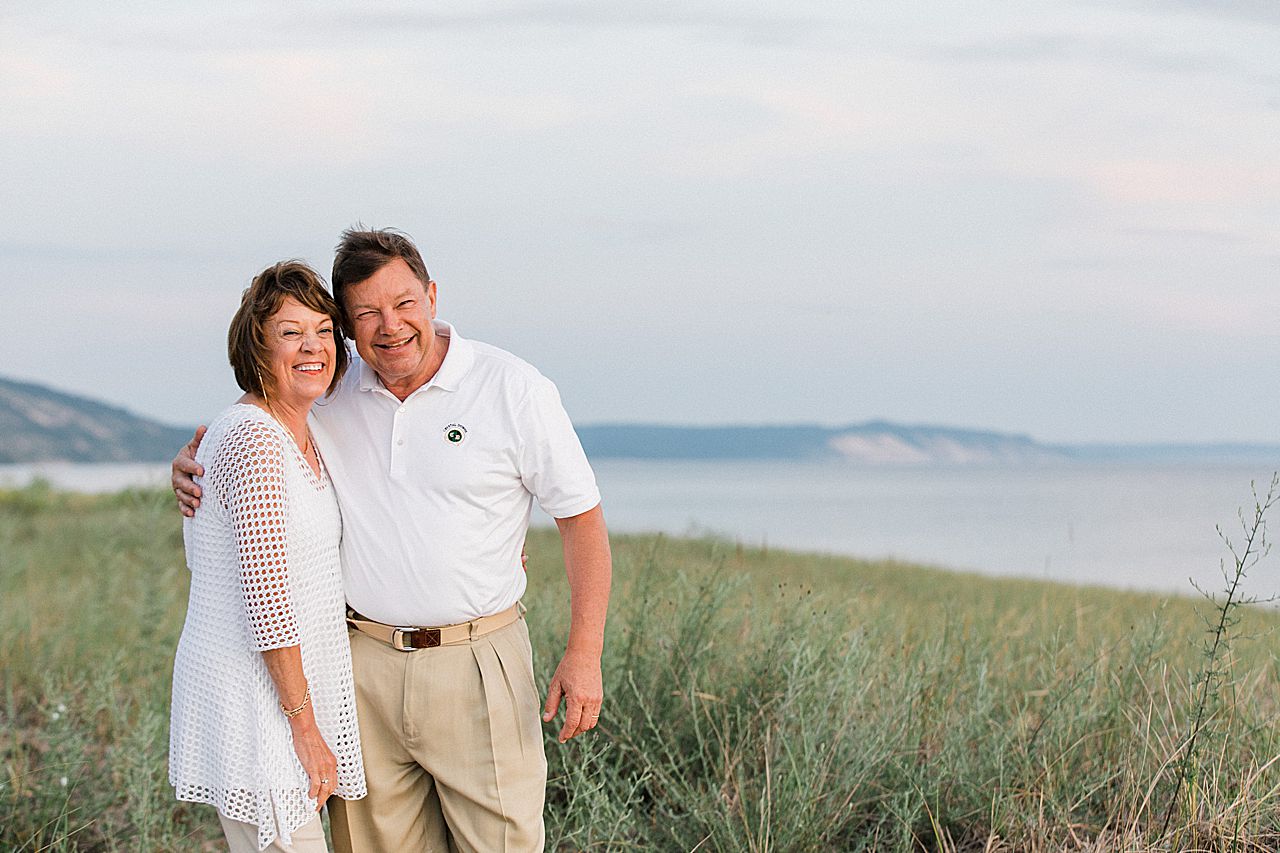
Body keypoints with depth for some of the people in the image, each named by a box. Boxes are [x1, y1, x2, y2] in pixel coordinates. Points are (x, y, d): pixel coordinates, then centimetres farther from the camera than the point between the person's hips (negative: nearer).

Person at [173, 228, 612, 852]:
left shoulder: (513, 390, -5)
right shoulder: (330, 398, 5)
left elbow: (582, 520, -2)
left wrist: (583, 653, -10)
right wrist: (188, 465, -2)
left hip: (477, 665, -3)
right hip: (361, 664, 3)